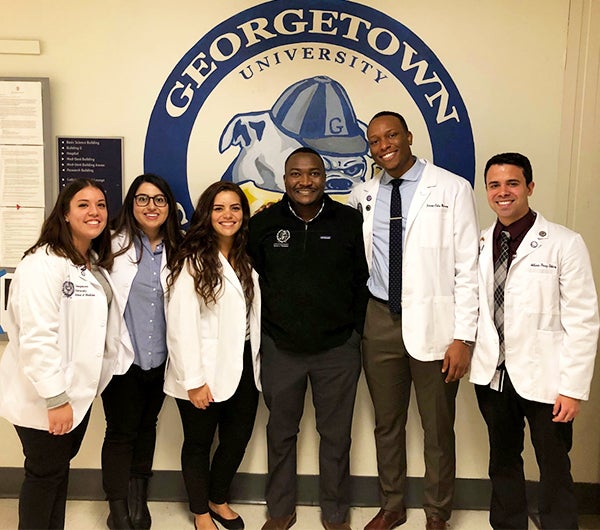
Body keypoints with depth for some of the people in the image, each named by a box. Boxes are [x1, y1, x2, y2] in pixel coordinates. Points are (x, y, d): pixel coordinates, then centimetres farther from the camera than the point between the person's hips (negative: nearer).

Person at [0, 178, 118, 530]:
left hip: (78, 392, 8)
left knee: (61, 468, 20)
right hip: (44, 397, -8)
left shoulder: (97, 264, 8)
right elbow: (36, 338, -25)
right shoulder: (43, 263, -19)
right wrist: (55, 399, -24)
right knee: (45, 474, 9)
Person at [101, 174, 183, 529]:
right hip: (122, 357, -4)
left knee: (147, 427, 18)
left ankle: (139, 500, 38)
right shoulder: (114, 245, -8)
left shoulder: (177, 250, 3)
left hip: (160, 357, 4)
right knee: (121, 432, 6)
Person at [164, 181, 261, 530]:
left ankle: (219, 500, 41)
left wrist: (255, 364, 6)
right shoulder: (193, 262, -12)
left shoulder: (247, 261, 8)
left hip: (243, 367, 6)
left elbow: (253, 316, 10)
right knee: (199, 444, 13)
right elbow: (181, 325, -17)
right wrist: (194, 381, -19)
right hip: (207, 371, -6)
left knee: (238, 440, 16)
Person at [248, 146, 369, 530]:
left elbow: (364, 280, 2)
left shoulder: (350, 221, -3)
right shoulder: (264, 223, -1)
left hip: (338, 350, -1)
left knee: (336, 435, 12)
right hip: (280, 349, 1)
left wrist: (355, 329, 0)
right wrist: (264, 329, 2)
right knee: (281, 433, 15)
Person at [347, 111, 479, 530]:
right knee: (387, 424, 17)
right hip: (380, 322, 4)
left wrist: (464, 337, -11)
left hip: (433, 324, -3)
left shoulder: (453, 189, -5)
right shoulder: (362, 195, 6)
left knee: (438, 429, 11)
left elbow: (468, 268, -7)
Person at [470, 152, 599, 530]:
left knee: (555, 468, 11)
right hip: (492, 375, 4)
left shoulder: (565, 244, -10)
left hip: (543, 379, -4)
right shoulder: (479, 244, 3)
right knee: (503, 460, 20)